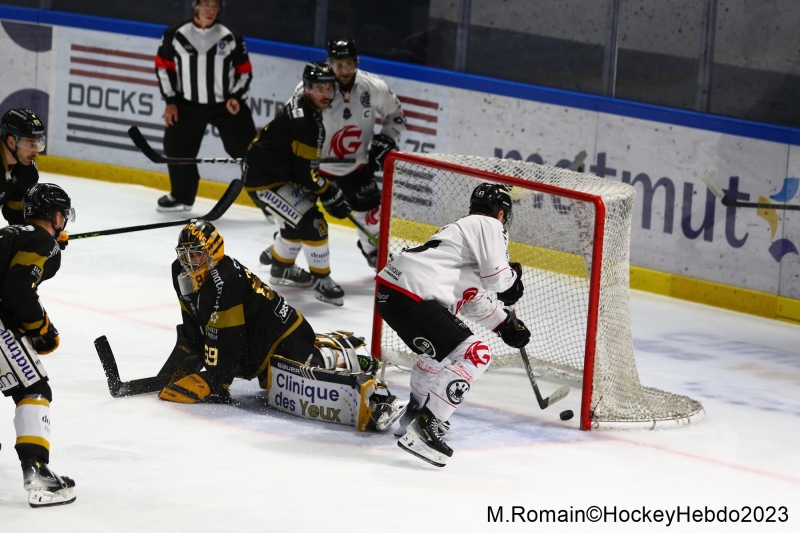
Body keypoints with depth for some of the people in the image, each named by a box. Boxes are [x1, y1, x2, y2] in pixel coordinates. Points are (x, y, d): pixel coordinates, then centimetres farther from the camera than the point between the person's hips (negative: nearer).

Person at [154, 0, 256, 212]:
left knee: (247, 151, -7)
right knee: (176, 148, 8)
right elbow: (163, 67, 3)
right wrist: (170, 101, -1)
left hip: (226, 105, -2)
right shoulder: (175, 35, -6)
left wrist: (235, 96, -13)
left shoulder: (230, 38, -7)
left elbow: (245, 72, 2)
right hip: (188, 104, 2)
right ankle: (182, 196, 28)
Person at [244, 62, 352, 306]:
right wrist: (331, 196, -12)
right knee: (312, 222, -13)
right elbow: (306, 174, -24)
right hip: (264, 182, -11)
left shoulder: (301, 106, 5)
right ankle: (321, 280, -2)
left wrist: (325, 187, 23)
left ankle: (281, 267, 44)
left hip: (278, 173, 11)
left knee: (297, 220, 25)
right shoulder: (305, 122, -26)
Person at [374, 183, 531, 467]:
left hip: (389, 291, 10)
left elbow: (470, 298, 35)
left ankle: (417, 408, 43)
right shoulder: (488, 225, 1)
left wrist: (505, 323, 39)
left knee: (445, 344, 33)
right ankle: (423, 427, -16)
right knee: (474, 355, -11)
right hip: (410, 297, -10)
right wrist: (513, 276, 14)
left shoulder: (462, 228, 30)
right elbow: (496, 278, -8)